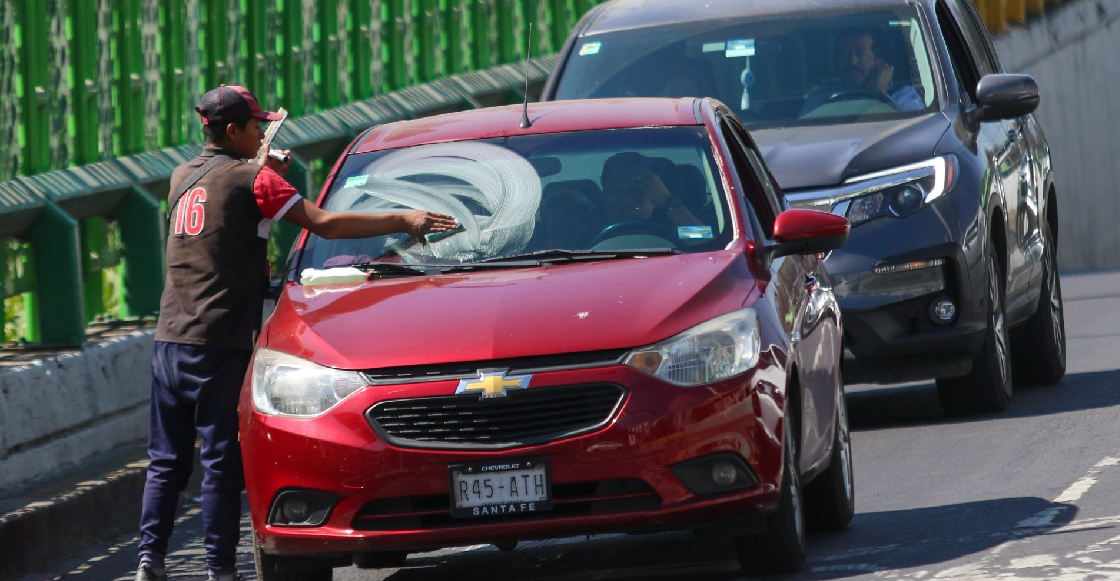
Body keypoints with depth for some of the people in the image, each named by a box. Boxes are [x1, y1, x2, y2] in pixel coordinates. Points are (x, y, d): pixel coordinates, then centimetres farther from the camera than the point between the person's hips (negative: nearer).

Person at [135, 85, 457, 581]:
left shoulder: (182, 178, 13)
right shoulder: (251, 180, -6)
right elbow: (323, 224, -10)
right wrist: (402, 222, -6)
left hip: (171, 336, 6)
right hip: (221, 342, -6)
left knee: (166, 458, 10)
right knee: (222, 461, -1)